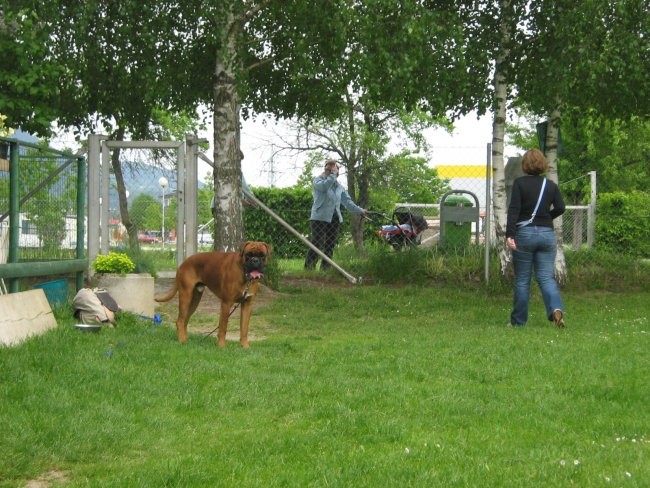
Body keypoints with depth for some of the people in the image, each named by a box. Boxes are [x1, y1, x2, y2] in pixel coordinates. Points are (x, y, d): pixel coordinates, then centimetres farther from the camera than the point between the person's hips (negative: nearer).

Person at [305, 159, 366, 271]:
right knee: (317, 246, -12)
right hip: (320, 218, -6)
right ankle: (308, 270, -11)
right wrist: (333, 174, -13)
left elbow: (347, 201, 21)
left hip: (335, 219, 6)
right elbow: (324, 186, -22)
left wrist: (360, 210, 17)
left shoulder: (339, 186, 18)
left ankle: (325, 270, 11)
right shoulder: (318, 180, 1)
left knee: (330, 248, 6)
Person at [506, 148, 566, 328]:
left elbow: (513, 210, -13)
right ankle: (556, 308, -22)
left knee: (522, 279, 6)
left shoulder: (520, 183, -4)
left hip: (524, 234, -3)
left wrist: (509, 234, -18)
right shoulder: (550, 185, 6)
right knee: (546, 277, 4)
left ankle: (518, 321, 12)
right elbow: (560, 207, -3)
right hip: (547, 234, 3)